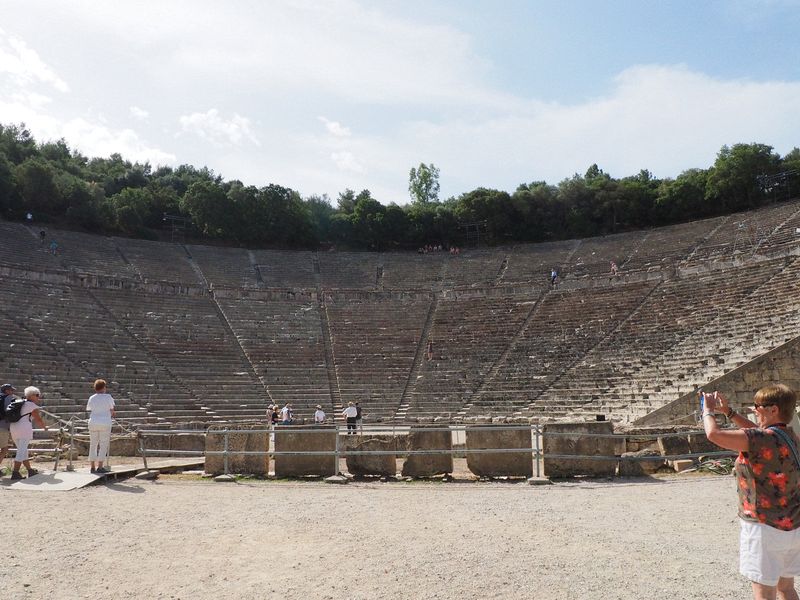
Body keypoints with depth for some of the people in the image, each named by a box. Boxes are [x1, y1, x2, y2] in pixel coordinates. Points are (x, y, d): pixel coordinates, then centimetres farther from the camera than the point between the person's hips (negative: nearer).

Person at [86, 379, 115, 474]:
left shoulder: (92, 398, 7)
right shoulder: (108, 397, -3)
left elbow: (89, 411, 8)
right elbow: (112, 411, 1)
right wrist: (110, 415, 22)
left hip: (93, 423, 4)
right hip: (105, 423, -4)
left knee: (93, 445, 11)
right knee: (103, 445, 1)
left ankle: (93, 467, 13)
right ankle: (100, 467, -3)